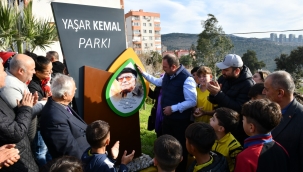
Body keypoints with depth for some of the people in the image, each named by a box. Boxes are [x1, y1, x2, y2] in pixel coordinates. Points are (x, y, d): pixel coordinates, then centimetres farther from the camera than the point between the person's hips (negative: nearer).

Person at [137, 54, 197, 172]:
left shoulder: (186, 78, -25)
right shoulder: (167, 75, 0)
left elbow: (192, 101, -25)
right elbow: (158, 82, 23)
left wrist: (173, 108, -25)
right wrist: (143, 73, 20)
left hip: (180, 120, -8)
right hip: (167, 117, 8)